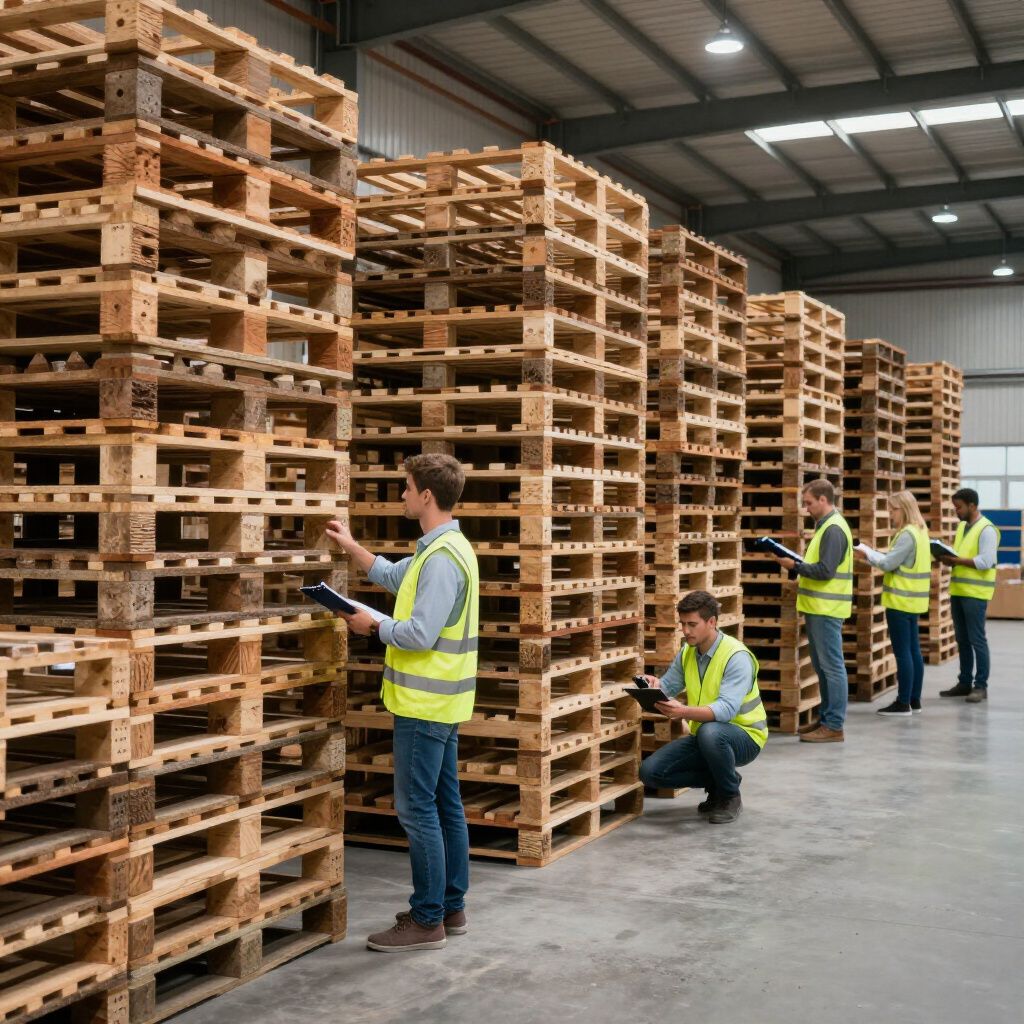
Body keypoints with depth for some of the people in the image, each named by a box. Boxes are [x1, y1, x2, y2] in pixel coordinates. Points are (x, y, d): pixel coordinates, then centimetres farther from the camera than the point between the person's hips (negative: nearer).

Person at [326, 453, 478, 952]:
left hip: (424, 704, -10)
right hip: (441, 700, 10)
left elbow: (420, 634, -26)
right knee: (445, 804, 15)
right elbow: (394, 576, 28)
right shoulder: (442, 549, 12)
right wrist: (350, 546, 26)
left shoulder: (442, 558, -21)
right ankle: (451, 907, 24)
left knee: (417, 809, -3)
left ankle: (427, 920, 4)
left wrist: (373, 626, -10)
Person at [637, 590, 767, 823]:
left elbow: (725, 709, -34)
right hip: (704, 736, 7)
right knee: (651, 771, -10)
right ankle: (717, 781, 11)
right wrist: (654, 685, -18)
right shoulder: (687, 652, 1)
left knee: (709, 732, -40)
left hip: (744, 736, -7)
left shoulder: (736, 656, -23)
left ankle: (730, 796, -13)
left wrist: (683, 712, -51)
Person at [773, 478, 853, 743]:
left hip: (827, 610, -10)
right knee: (822, 666, 14)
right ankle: (827, 719, 22)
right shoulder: (825, 525, 16)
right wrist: (796, 563, 5)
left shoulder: (833, 529, -15)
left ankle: (834, 726, -2)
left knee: (832, 666, -5)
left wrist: (795, 566, -13)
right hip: (819, 607, 10)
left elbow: (825, 570, -21)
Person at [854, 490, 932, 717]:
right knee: (913, 650, 12)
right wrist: (872, 556, 5)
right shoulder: (919, 531, 13)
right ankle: (914, 700, 18)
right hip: (912, 600, 10)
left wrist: (867, 554, -5)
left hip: (901, 600, -10)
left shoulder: (907, 535, -18)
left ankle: (903, 703, -1)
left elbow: (888, 564, -18)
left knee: (902, 652, -5)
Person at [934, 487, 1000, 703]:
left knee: (977, 640, -3)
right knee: (962, 639, 11)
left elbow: (986, 562, -20)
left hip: (975, 593, -8)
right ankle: (965, 683, 19)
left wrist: (956, 560, -20)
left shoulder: (986, 529, -11)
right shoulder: (962, 526, 14)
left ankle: (981, 686, 3)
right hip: (958, 590, 8)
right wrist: (948, 558, 0)